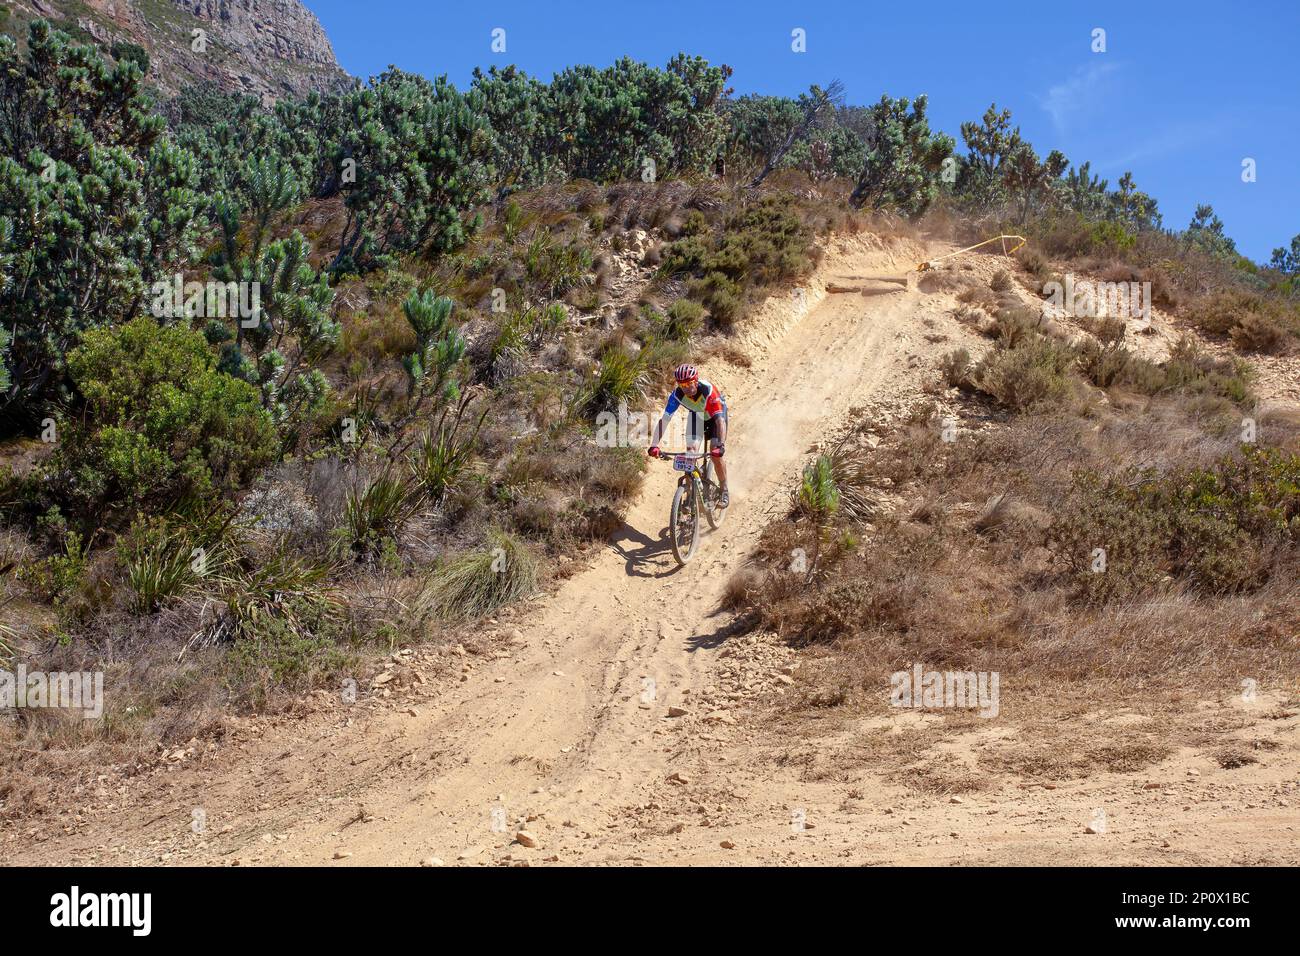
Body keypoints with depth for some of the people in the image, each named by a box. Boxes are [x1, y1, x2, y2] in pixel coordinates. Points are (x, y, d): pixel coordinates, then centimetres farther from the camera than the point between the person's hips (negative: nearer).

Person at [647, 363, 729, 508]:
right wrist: (654, 445, -45)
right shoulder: (677, 394, -31)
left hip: (716, 414, -3)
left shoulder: (708, 390, -40)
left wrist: (721, 445, -58)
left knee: (716, 453, -17)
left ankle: (725, 492, 0)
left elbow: (720, 420, -46)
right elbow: (664, 419, -34)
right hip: (696, 415, 3)